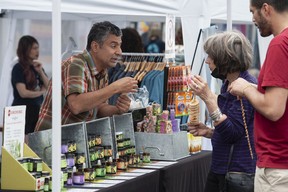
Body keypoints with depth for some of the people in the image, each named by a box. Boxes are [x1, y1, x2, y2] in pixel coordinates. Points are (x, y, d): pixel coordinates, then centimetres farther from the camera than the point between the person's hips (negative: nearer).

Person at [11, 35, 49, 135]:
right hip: (23, 112, -6)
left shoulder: (37, 67, 15)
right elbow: (23, 93, -13)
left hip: (37, 111, 6)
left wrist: (40, 72, -3)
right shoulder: (18, 69, -4)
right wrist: (41, 92, 1)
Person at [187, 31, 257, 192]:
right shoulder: (228, 85, 12)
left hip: (239, 171, -9)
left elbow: (232, 133, -21)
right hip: (220, 169, 9)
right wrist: (207, 131, 5)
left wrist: (209, 98, -26)